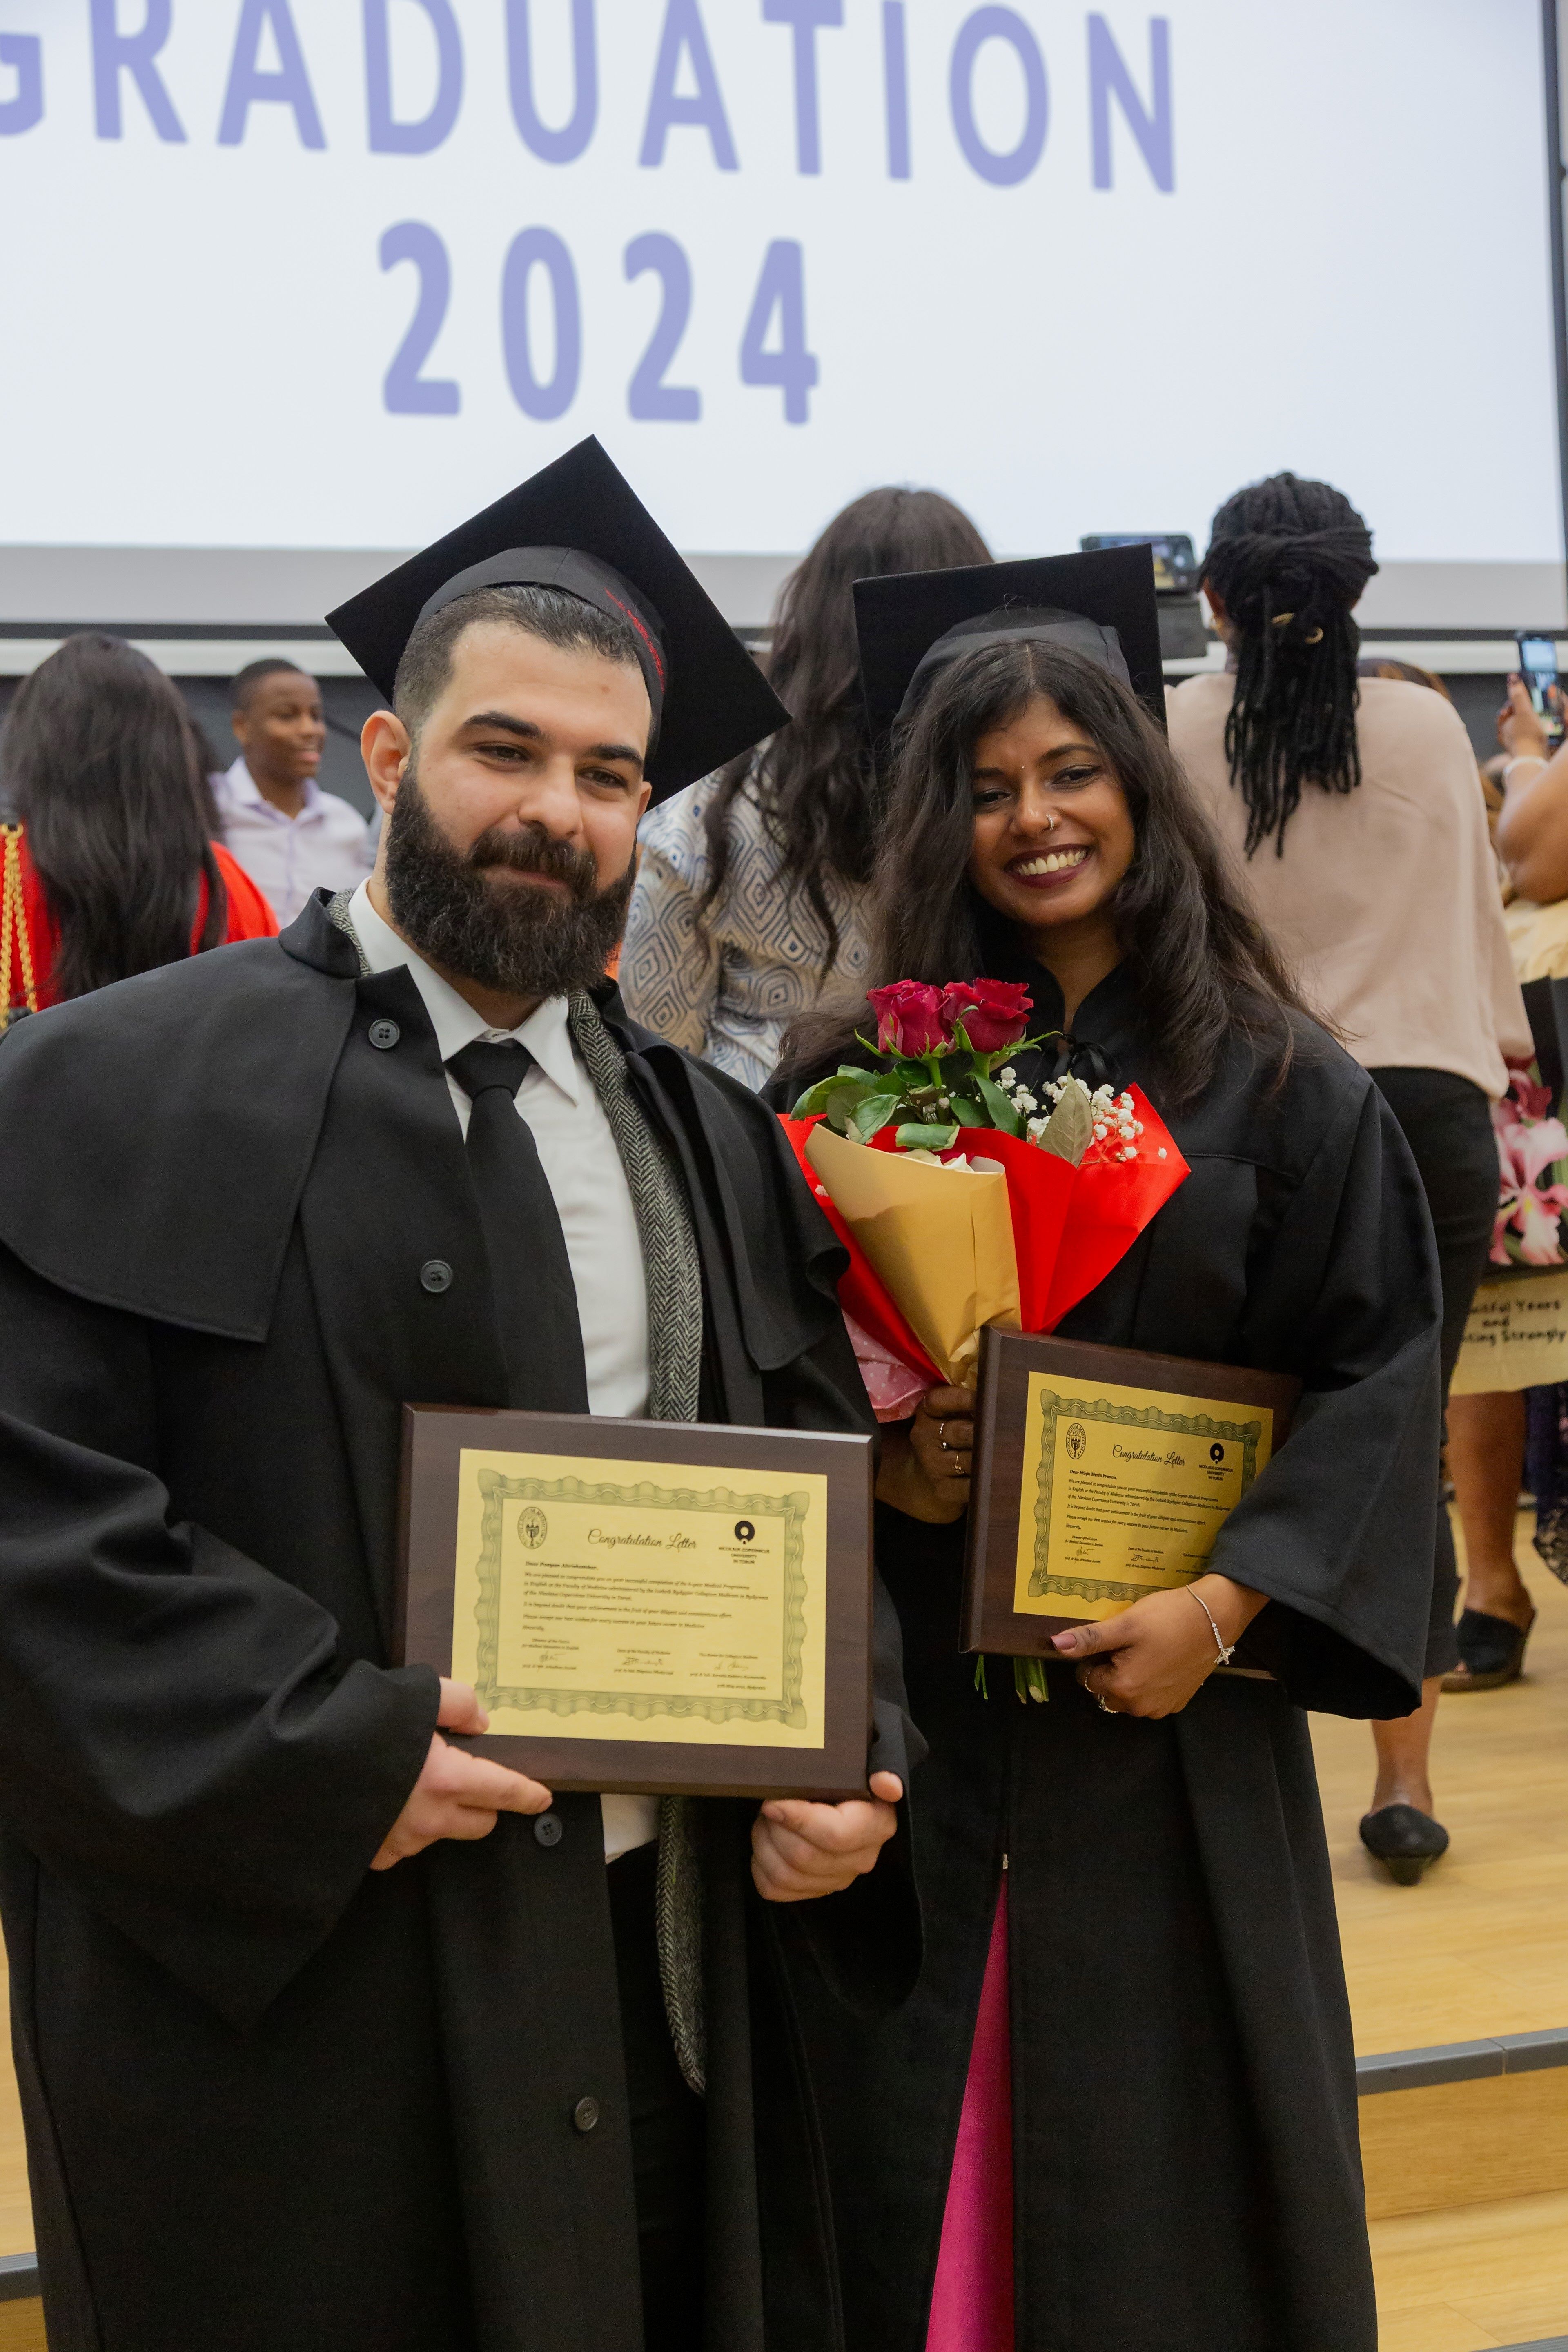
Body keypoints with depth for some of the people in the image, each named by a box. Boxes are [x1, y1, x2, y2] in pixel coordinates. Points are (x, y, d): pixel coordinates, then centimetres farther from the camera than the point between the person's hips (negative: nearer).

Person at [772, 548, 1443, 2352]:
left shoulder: (1280, 1088, -1)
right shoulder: (853, 1079, 2)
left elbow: (1378, 1373, -3)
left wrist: (1227, 1605, -14)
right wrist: (869, 1464, -13)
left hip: (1171, 1707, -1)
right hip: (913, 1701, 1)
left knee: (1161, 2155, 8)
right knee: (916, 2156, 7)